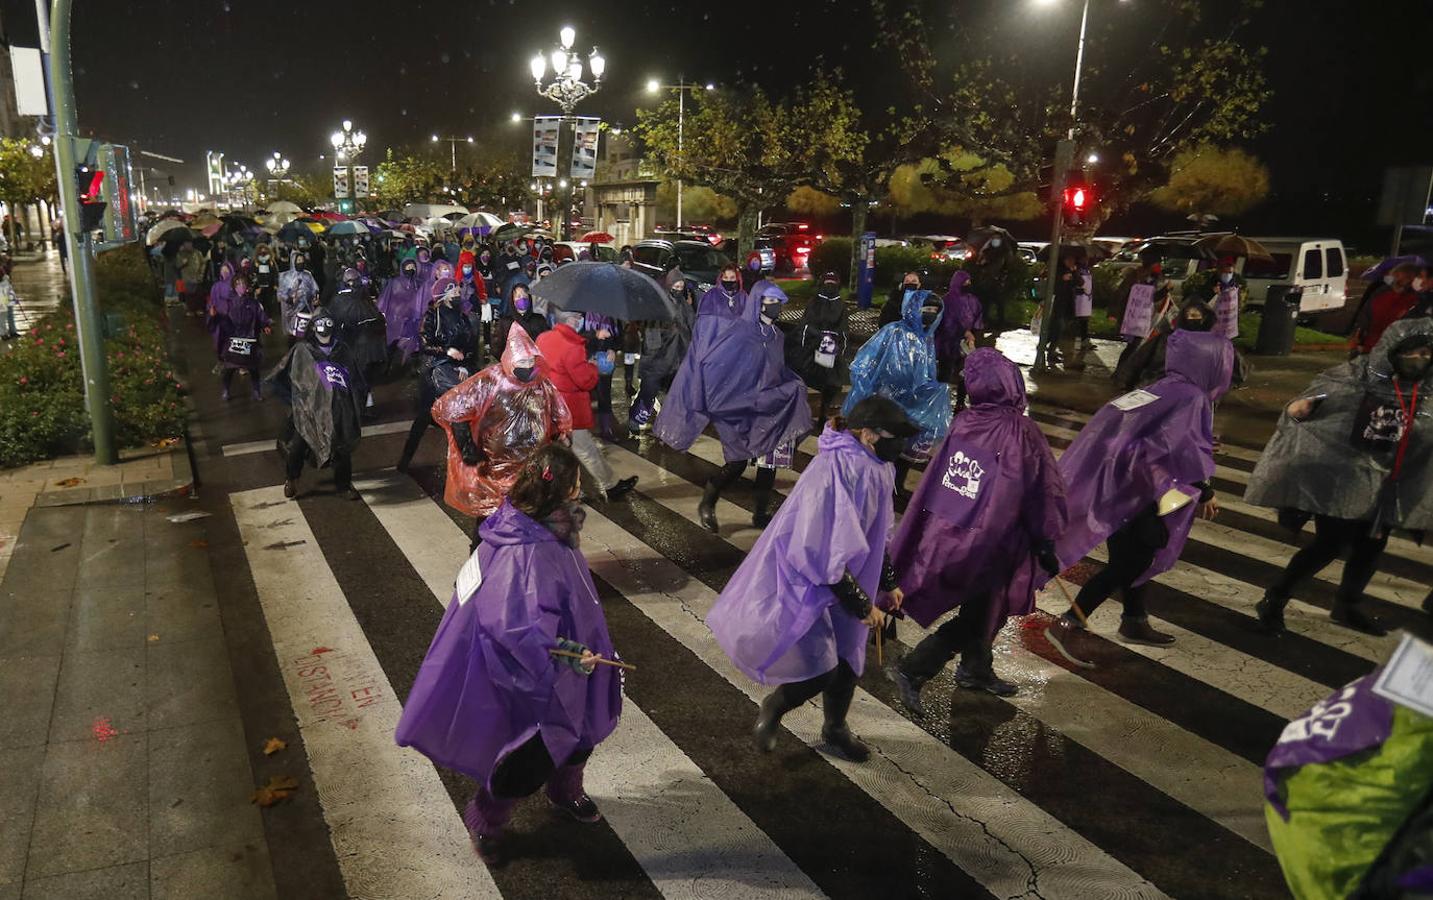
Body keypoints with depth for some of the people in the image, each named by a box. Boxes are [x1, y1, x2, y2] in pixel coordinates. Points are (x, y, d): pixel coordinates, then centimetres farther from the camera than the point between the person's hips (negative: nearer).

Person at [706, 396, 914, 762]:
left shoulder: (872, 467, 1)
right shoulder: (837, 474, -28)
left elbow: (873, 533, 17)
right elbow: (824, 554, -28)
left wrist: (888, 581, 19)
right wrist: (862, 605, -20)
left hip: (836, 578, 9)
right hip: (799, 580, -9)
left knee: (848, 657, 14)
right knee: (820, 668, -13)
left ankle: (836, 726, 40)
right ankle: (772, 708, 18)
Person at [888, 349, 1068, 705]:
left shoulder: (963, 422, -7)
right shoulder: (1023, 434, -21)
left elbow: (936, 478, 4)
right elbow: (1045, 495, -13)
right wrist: (1046, 546, -2)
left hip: (945, 532, 6)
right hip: (988, 543, -6)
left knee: (979, 607, 25)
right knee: (980, 614, 8)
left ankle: (976, 669, 41)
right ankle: (913, 669, 2)